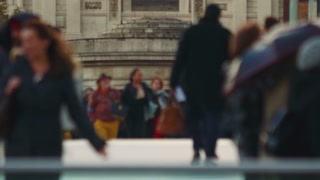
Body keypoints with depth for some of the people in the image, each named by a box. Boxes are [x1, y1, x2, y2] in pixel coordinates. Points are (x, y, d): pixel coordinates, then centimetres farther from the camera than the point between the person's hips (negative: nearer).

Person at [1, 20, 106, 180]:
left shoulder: (61, 74, -3)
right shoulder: (18, 68, 1)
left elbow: (76, 111, -2)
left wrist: (96, 142, -8)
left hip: (49, 149, -1)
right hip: (18, 147, 1)